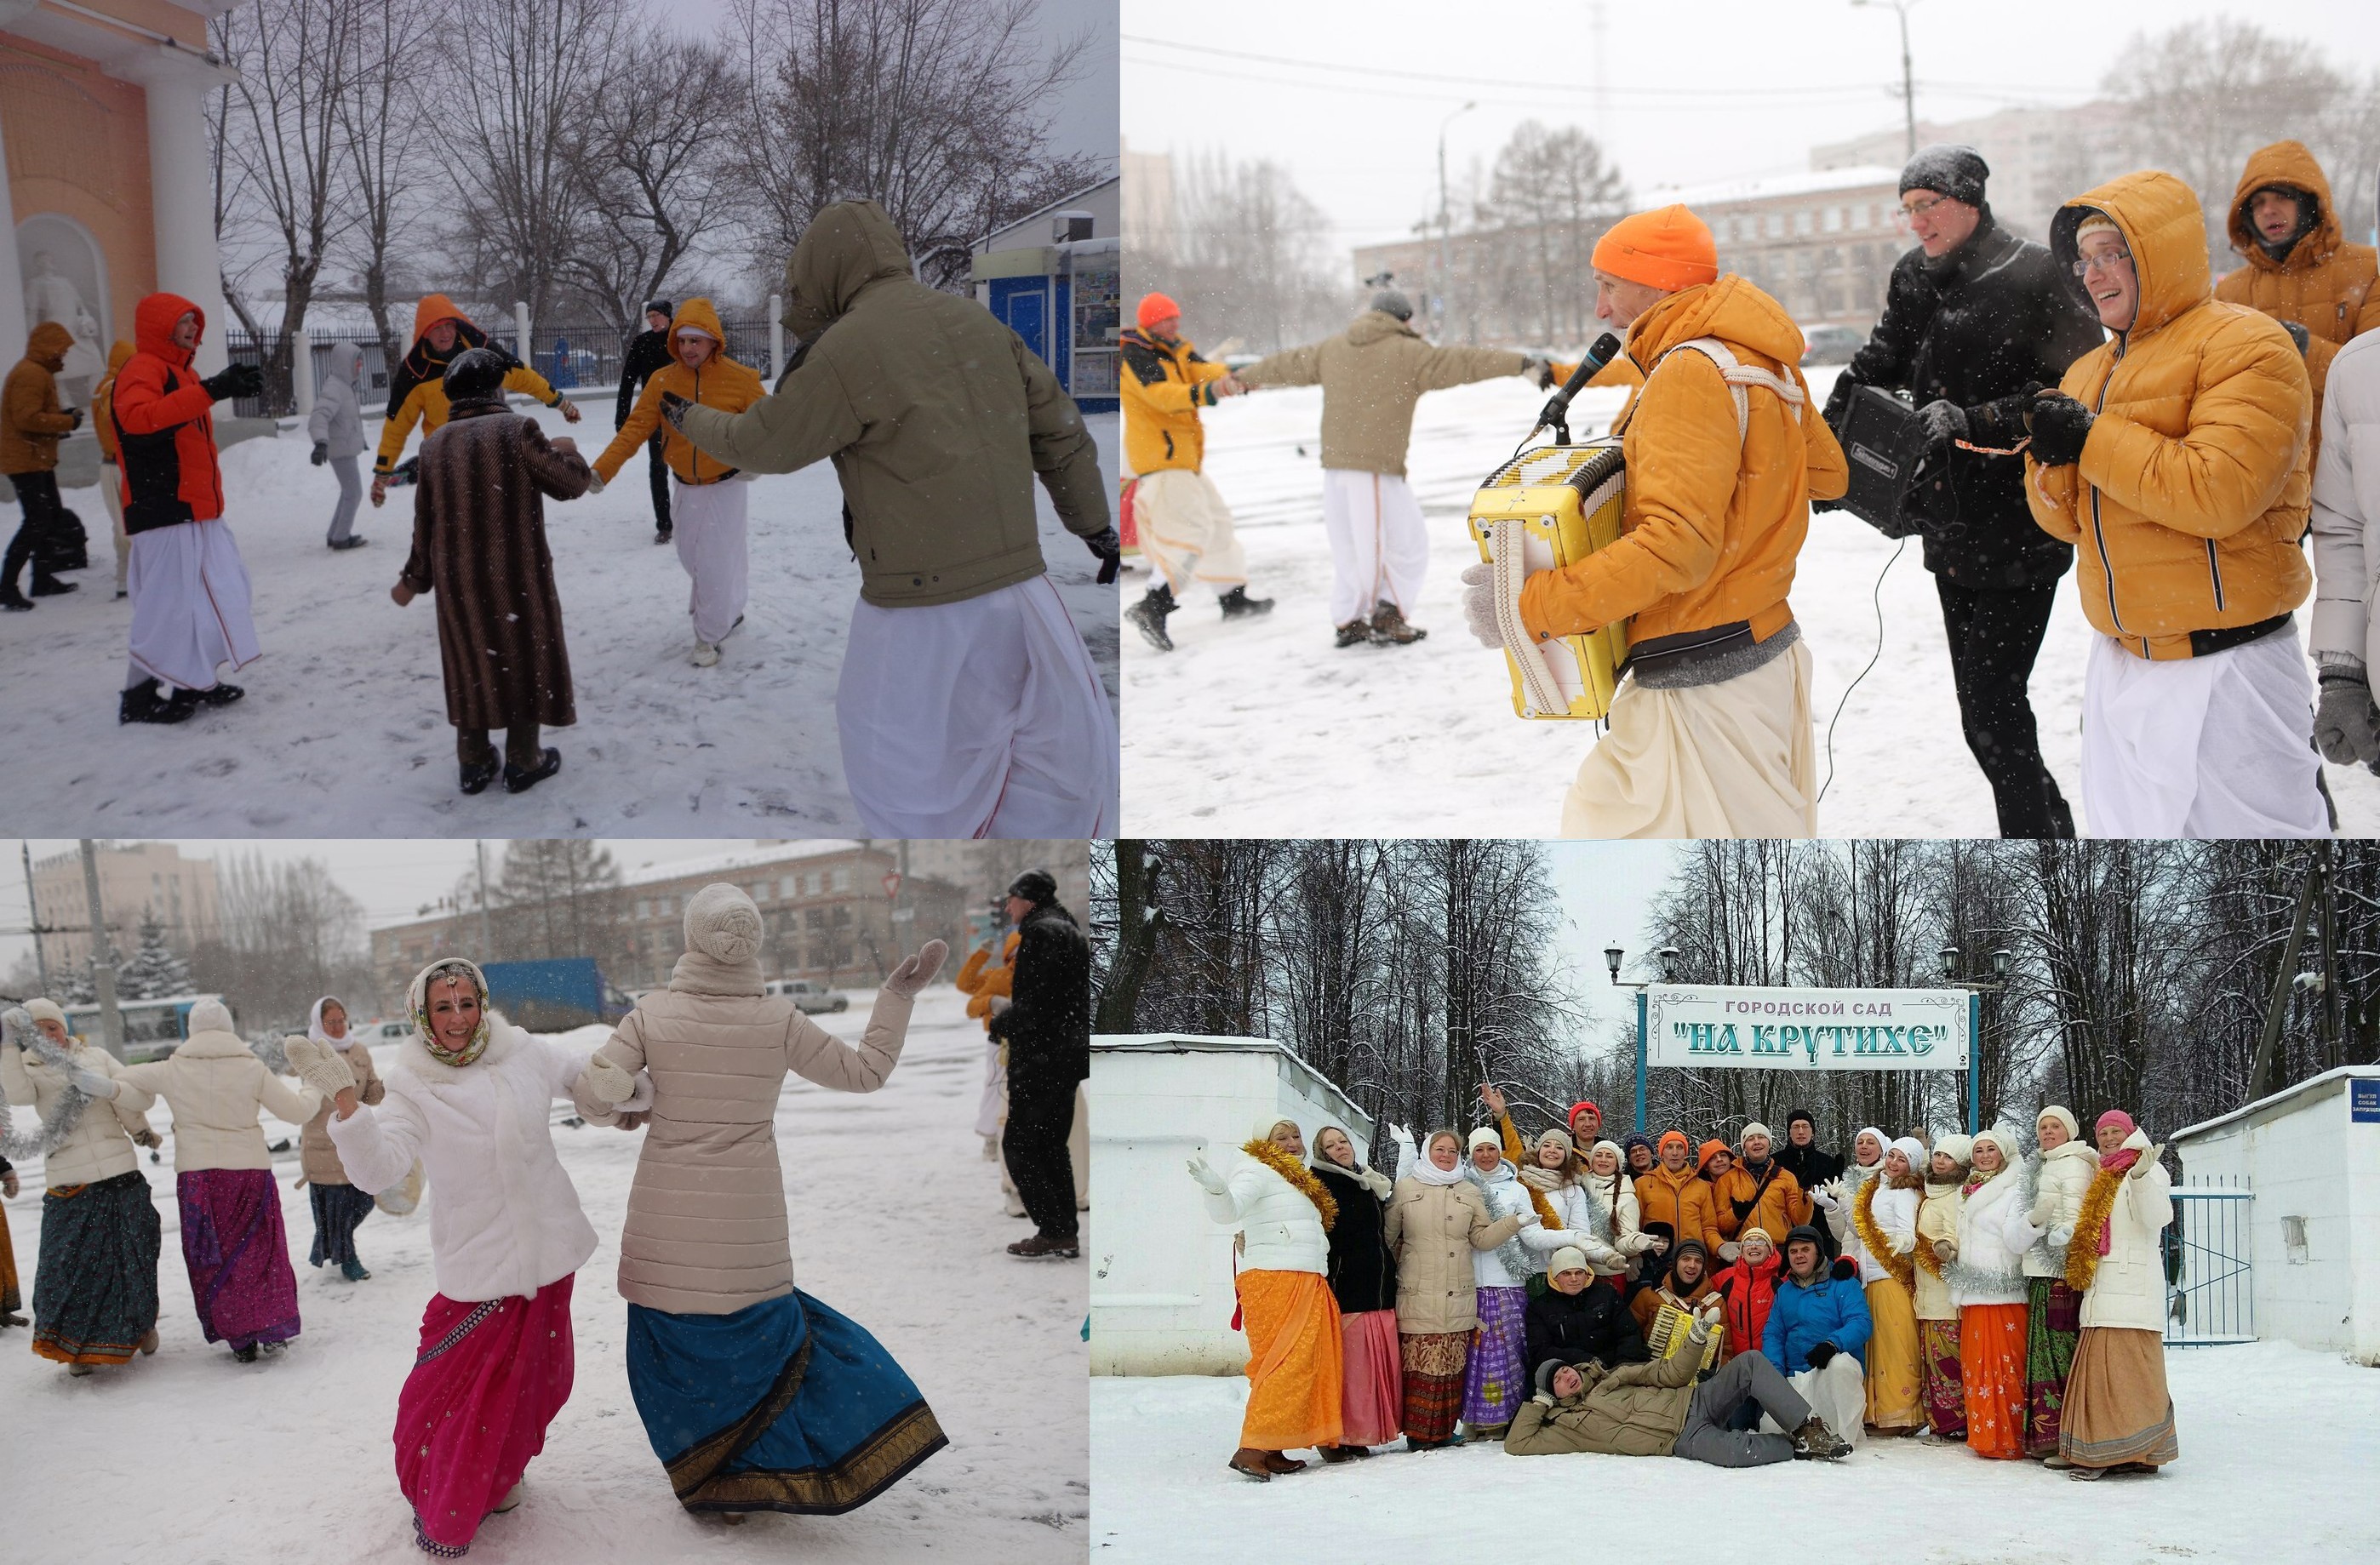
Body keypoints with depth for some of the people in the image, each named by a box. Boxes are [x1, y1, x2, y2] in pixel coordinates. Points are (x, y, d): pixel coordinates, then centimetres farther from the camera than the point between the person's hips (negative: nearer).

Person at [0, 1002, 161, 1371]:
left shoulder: (96, 1057, 10)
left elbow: (145, 1096, 4)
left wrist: (107, 1088, -15)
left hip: (121, 1177, 1)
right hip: (68, 1185, -1)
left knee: (132, 1258, 6)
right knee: (69, 1263, -4)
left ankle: (141, 1323, 31)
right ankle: (80, 1345, 13)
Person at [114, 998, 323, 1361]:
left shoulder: (172, 1070, -2)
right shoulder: (251, 1069, -5)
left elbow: (121, 1078, 10)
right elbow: (295, 1111, -2)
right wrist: (315, 1095, 19)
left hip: (196, 1176, 0)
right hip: (250, 1171, 0)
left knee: (212, 1258, 10)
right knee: (260, 1250, 13)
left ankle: (239, 1337, 10)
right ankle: (273, 1328, 8)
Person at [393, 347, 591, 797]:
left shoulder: (434, 445, 1)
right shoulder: (516, 431, -13)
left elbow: (426, 522, 5)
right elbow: (570, 484, -7)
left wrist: (413, 580, 17)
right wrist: (568, 453, 15)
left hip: (458, 577, 4)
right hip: (516, 574, -4)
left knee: (471, 665, 16)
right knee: (526, 662, 11)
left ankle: (474, 764, 22)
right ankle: (523, 761, 17)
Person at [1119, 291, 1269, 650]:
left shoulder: (1176, 351, 15)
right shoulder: (1138, 356, -14)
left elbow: (1199, 369, -4)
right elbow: (1161, 394, -31)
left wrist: (1225, 379, -27)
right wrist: (1203, 394, -47)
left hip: (1183, 457, 10)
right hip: (1161, 457, -10)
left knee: (1216, 517, 20)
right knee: (1194, 528, -18)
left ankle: (1233, 597, 32)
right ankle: (1154, 608, -27)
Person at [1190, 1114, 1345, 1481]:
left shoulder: (1301, 1182, 23)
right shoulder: (1257, 1172, -5)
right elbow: (1228, 1210, -21)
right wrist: (1215, 1188, -40)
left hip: (1307, 1287, 9)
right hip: (1274, 1282, -9)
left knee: (1302, 1367, 5)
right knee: (1285, 1365, -16)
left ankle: (1272, 1450, 5)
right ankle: (1251, 1449, -20)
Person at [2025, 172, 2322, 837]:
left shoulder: (2245, 347, -11)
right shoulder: (2089, 372, 14)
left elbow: (2221, 492, -24)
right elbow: (2071, 520, 13)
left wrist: (2092, 439, -18)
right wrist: (2048, 456, -8)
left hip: (2224, 674, -8)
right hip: (2121, 669, 8)